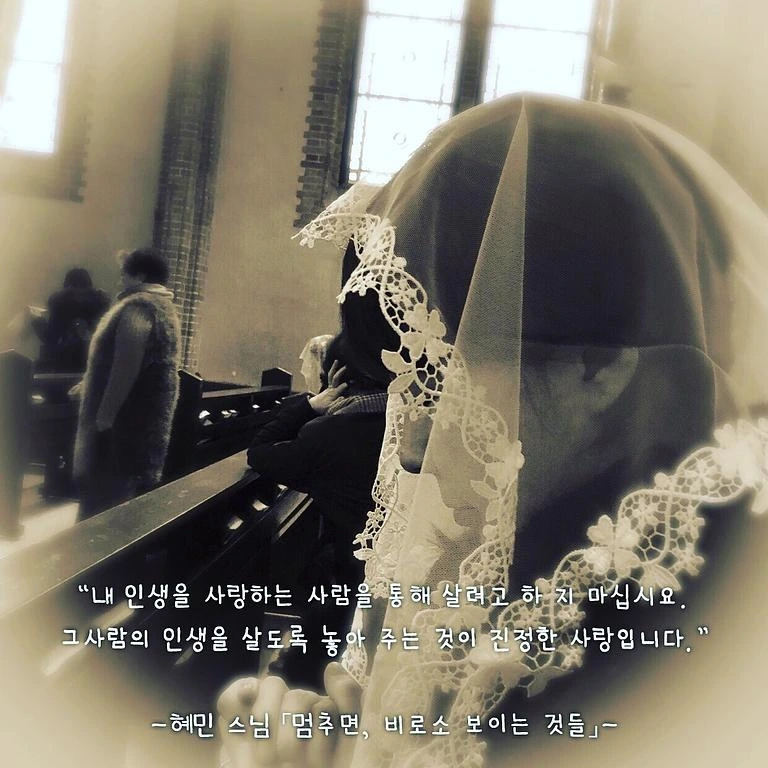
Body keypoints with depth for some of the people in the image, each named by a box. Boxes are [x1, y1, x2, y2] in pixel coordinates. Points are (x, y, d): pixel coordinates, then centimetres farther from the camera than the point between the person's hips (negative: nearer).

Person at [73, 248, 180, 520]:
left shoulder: (137, 306, -15)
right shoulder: (165, 307, 16)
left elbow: (125, 368, -24)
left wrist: (104, 415, -21)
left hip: (126, 417, -10)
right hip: (149, 418, 10)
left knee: (104, 497, -3)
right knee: (133, 494, 15)